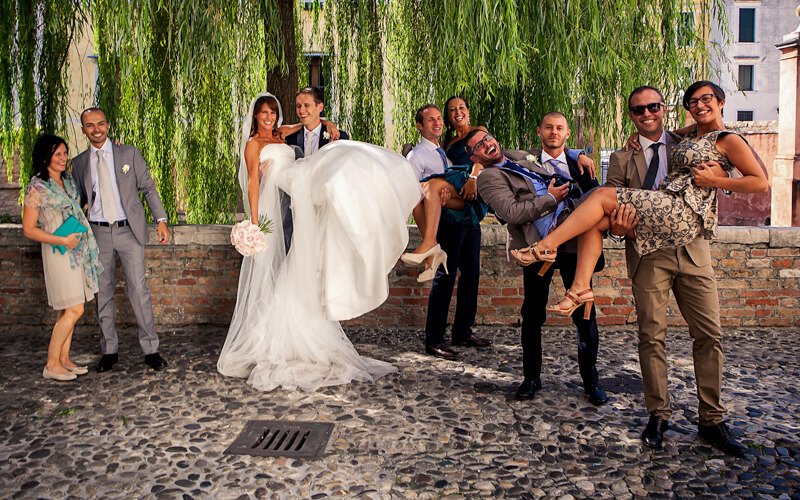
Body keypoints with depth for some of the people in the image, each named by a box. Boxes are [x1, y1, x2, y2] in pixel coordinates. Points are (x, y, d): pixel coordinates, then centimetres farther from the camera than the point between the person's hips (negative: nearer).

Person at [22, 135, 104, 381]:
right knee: (74, 310, -10)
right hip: (59, 251, -7)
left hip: (79, 249, 7)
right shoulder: (37, 187, -11)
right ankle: (52, 364, 1)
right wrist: (63, 240, -18)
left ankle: (64, 359, 17)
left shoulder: (68, 179, 11)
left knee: (67, 309, 10)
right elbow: (28, 229, -10)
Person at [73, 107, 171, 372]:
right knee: (103, 293, 7)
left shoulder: (129, 153, 4)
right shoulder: (79, 163, 10)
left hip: (129, 231, -2)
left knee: (138, 289, -5)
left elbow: (148, 188, 4)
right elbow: (80, 200, 17)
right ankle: (109, 350, 18)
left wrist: (161, 220, -5)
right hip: (98, 232, 3)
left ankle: (151, 349, 3)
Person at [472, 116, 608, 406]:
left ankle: (591, 379, 18)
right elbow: (512, 212, -16)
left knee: (585, 312, 4)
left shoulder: (524, 158, 21)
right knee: (533, 314, 6)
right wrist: (550, 199, -9)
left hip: (573, 240, 4)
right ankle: (531, 378, 24)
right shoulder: (488, 178, 0)